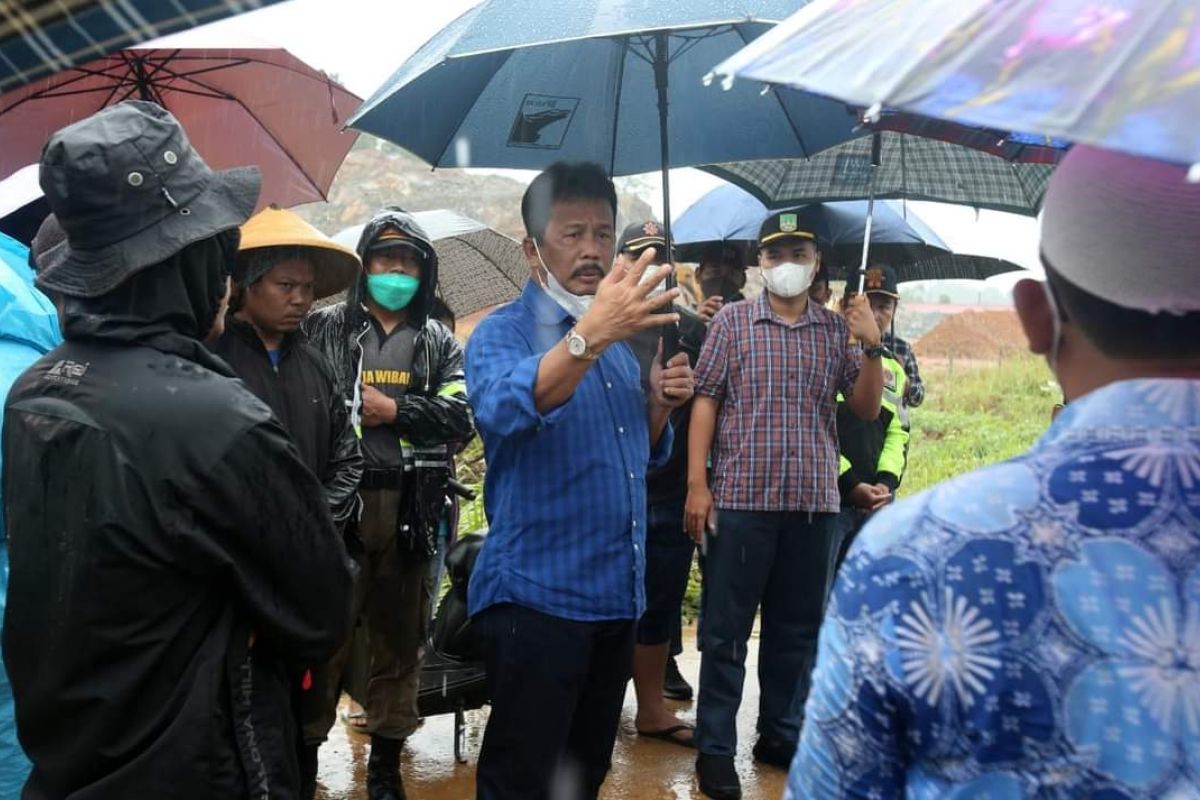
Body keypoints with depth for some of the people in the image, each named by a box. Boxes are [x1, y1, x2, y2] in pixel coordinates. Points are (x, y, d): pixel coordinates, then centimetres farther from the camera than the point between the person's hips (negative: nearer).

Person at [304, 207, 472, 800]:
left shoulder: (439, 343, 13)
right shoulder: (326, 328, 6)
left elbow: (461, 418, 1)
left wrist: (395, 410, -9)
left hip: (409, 507, 3)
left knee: (398, 637, 11)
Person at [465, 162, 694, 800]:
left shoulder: (618, 339, 14)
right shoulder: (502, 332, -9)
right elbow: (504, 411, -32)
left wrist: (661, 402, 0)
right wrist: (589, 335, -46)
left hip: (617, 595, 7)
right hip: (536, 597, -7)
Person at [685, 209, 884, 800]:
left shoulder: (837, 330, 10)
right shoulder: (732, 321, 2)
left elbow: (866, 408, 10)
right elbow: (705, 399, -1)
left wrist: (872, 347, -7)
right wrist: (696, 483, -9)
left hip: (815, 503, 3)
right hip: (741, 498, -3)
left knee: (797, 628, 12)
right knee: (726, 629, 1)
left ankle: (780, 734, 27)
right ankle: (715, 748, 11)